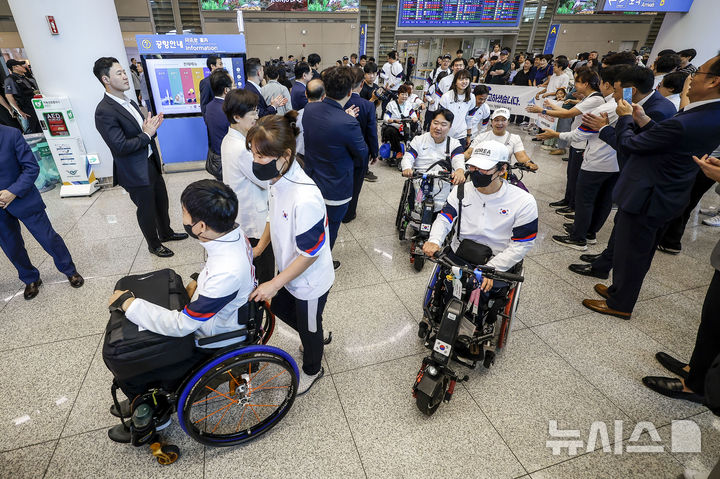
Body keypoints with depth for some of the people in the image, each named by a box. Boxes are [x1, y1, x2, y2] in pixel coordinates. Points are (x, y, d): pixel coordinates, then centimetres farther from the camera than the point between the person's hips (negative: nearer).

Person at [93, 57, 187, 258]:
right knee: (146, 209, 9)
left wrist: (151, 127, -5)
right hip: (136, 172, -8)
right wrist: (146, 134, -18)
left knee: (161, 201, 21)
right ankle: (154, 245, 29)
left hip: (151, 163, 8)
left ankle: (166, 233, 44)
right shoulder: (104, 112, -20)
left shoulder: (129, 102, 7)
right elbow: (121, 147, -25)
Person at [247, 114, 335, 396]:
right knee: (279, 308, 30)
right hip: (289, 269, 8)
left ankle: (312, 370, 50)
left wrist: (274, 284, -21)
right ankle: (315, 338, 58)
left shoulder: (305, 199, -37)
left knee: (309, 327, 18)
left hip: (310, 281, -8)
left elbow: (310, 254, -29)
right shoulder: (279, 181, -10)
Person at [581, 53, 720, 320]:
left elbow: (628, 144, -19)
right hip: (666, 195, 9)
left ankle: (620, 305, 23)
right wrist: (643, 121, 1)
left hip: (645, 197, -9)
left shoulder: (685, 124, -29)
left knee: (629, 251, 6)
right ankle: (620, 290, 41)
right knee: (642, 250, 22)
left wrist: (625, 117, -2)